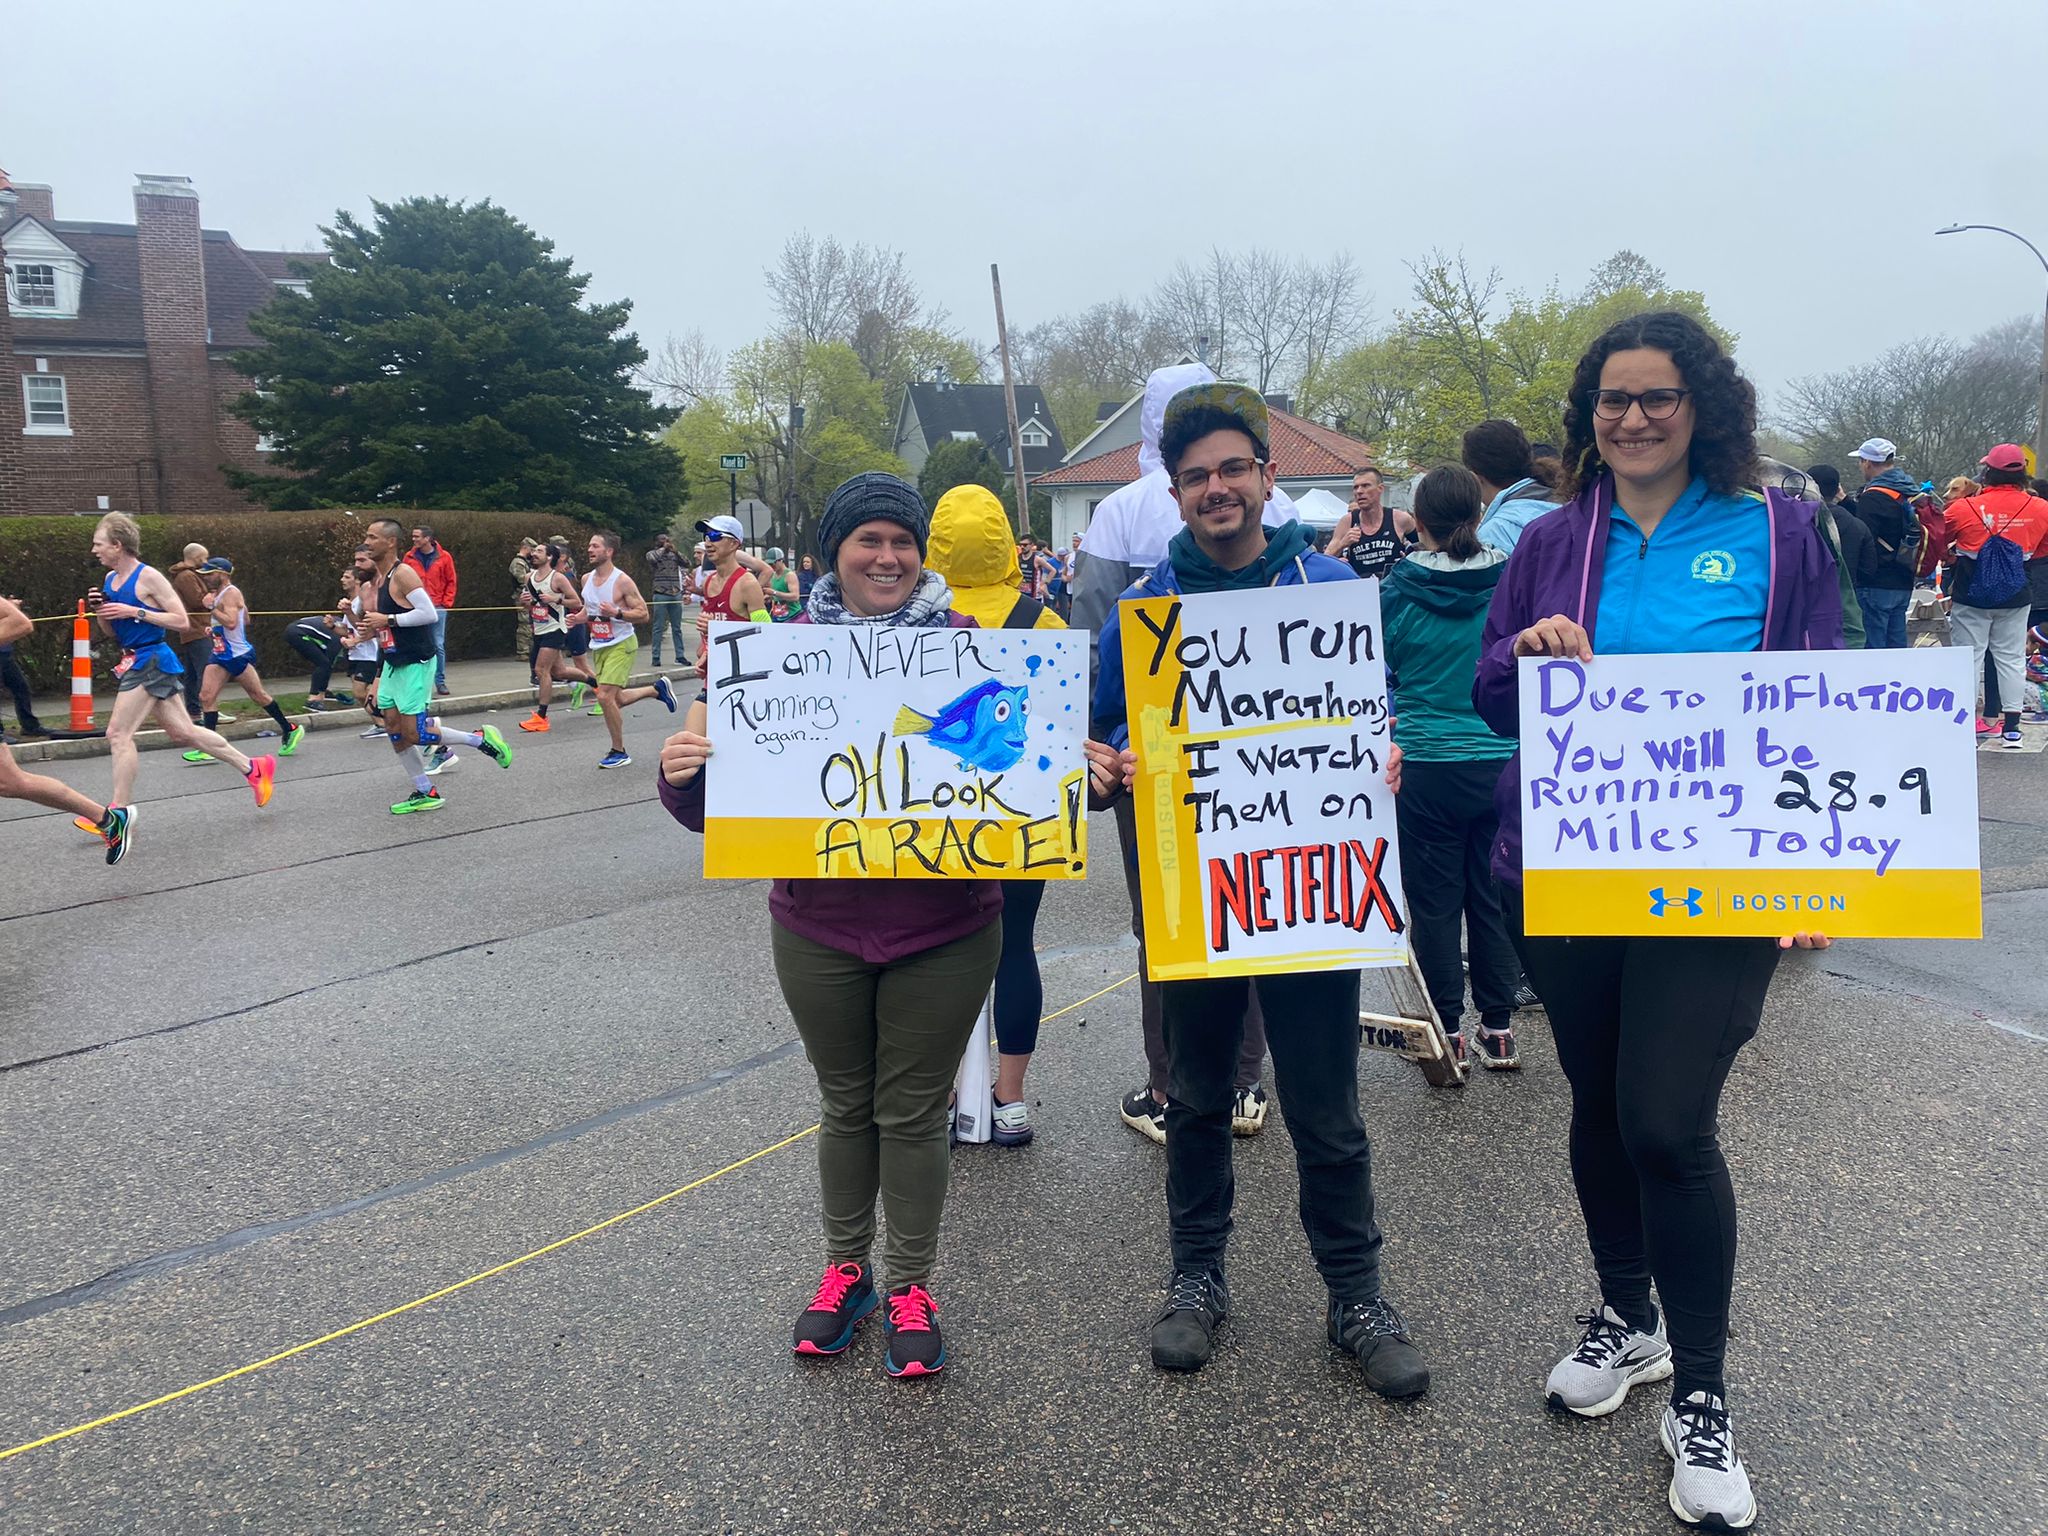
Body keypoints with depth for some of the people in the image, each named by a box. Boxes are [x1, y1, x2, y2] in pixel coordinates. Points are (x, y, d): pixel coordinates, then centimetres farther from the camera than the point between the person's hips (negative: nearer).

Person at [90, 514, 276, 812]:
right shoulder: (109, 580, 12)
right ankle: (253, 767, 20)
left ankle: (121, 810, -4)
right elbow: (111, 633, 19)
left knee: (118, 733, -10)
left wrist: (135, 611, -19)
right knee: (182, 732, 11)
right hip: (134, 662, 9)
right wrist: (99, 610, 0)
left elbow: (181, 620, -14)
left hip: (152, 662, -9)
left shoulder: (148, 577, -12)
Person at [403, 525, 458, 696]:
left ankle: (440, 681, 9)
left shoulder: (444, 557, 1)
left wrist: (446, 603, -2)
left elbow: (451, 582, 4)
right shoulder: (410, 557, 4)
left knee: (439, 646, 1)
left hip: (437, 608, -1)